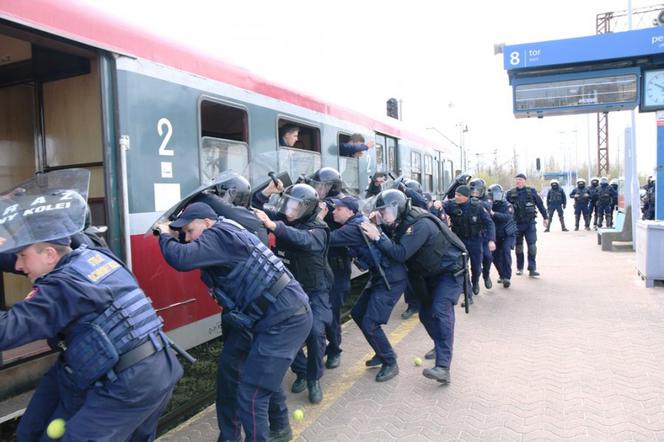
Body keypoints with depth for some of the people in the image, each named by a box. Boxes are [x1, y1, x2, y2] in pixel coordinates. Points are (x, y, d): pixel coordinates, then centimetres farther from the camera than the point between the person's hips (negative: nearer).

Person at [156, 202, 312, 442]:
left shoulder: (219, 235, -12)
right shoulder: (228, 234, 18)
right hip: (287, 314, 11)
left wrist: (166, 236, -4)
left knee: (251, 393, -5)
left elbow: (181, 259, -23)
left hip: (284, 319, -11)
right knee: (266, 376, 30)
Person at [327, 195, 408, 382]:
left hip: (392, 278, -10)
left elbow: (328, 239, -26)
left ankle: (390, 363, 12)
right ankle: (383, 352, 30)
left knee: (370, 323, -9)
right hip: (380, 276, 10)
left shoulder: (354, 228, -20)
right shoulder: (359, 223, 9)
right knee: (357, 313, 15)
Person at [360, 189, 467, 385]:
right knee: (426, 313, 14)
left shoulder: (420, 225, -31)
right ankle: (441, 347, 40)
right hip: (431, 274, 9)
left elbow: (401, 254, -38)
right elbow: (392, 250, -1)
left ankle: (443, 367, -30)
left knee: (440, 310, -24)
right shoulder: (398, 224, -3)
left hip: (450, 271, -9)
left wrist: (378, 237, -35)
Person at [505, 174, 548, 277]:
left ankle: (532, 269, -3)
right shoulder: (510, 193, 1)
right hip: (517, 223, 1)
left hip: (530, 223, -1)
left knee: (532, 245, -7)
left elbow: (540, 204, 7)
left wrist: (545, 217, 11)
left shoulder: (531, 191, 1)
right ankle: (519, 268, 23)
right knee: (518, 246, 10)